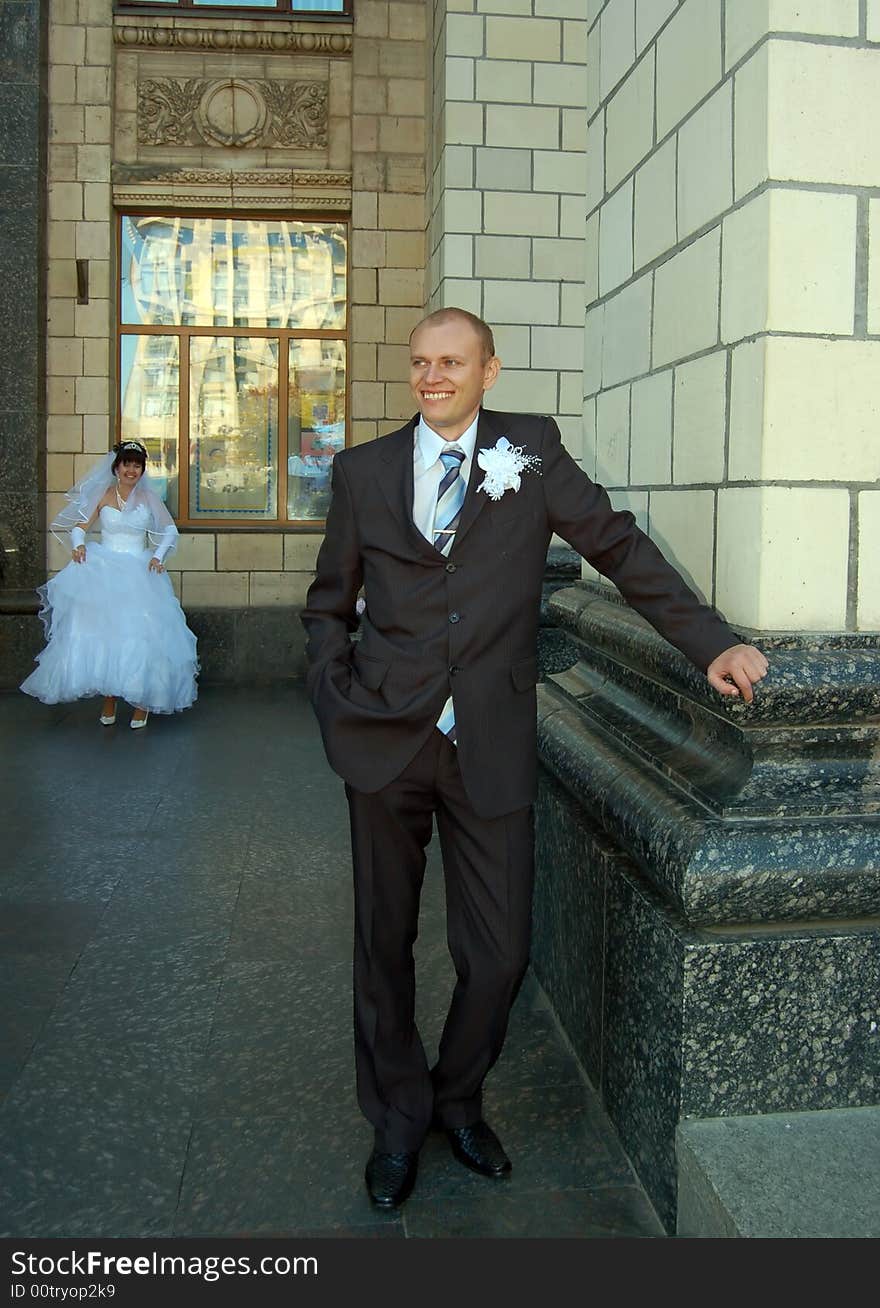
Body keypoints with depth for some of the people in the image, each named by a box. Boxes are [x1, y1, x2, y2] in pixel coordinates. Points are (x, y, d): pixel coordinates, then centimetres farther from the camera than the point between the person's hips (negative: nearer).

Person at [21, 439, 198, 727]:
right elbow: (79, 527, 5)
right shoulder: (102, 496, 5)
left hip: (139, 574, 0)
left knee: (140, 633, -8)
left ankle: (141, 701, 2)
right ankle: (108, 701, 5)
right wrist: (78, 545, -16)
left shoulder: (148, 498, 7)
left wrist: (158, 556, -3)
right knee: (104, 633, -5)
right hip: (104, 572, 0)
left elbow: (170, 531, 12)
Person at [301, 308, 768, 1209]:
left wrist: (711, 642, 1)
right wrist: (338, 695, 1)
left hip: (491, 745, -1)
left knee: (498, 955, 3)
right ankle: (397, 1121, 33)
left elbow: (620, 548, 7)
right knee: (385, 941, 11)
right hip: (386, 738, 1)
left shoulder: (531, 450, 5)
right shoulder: (363, 470, 8)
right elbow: (328, 602, 16)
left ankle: (458, 1101, 33)